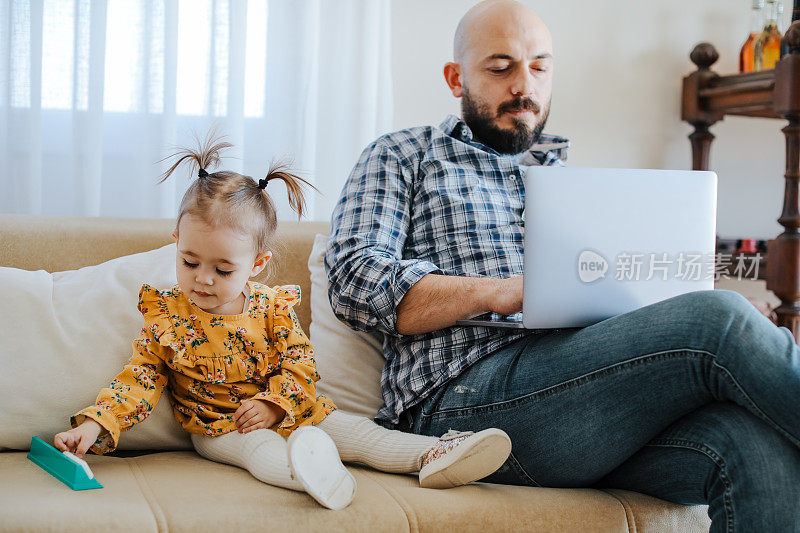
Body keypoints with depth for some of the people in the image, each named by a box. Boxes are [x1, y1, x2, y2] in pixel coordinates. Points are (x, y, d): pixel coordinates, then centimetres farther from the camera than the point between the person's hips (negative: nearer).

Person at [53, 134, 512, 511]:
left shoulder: (271, 308, -2)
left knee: (354, 429, -9)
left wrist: (273, 404, -17)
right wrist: (97, 424, -22)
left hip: (284, 413, 4)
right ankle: (305, 471, -65)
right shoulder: (166, 317, -6)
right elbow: (140, 379, -8)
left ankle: (434, 454, -18)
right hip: (218, 427, -4)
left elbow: (300, 364, 0)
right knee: (261, 448, -35)